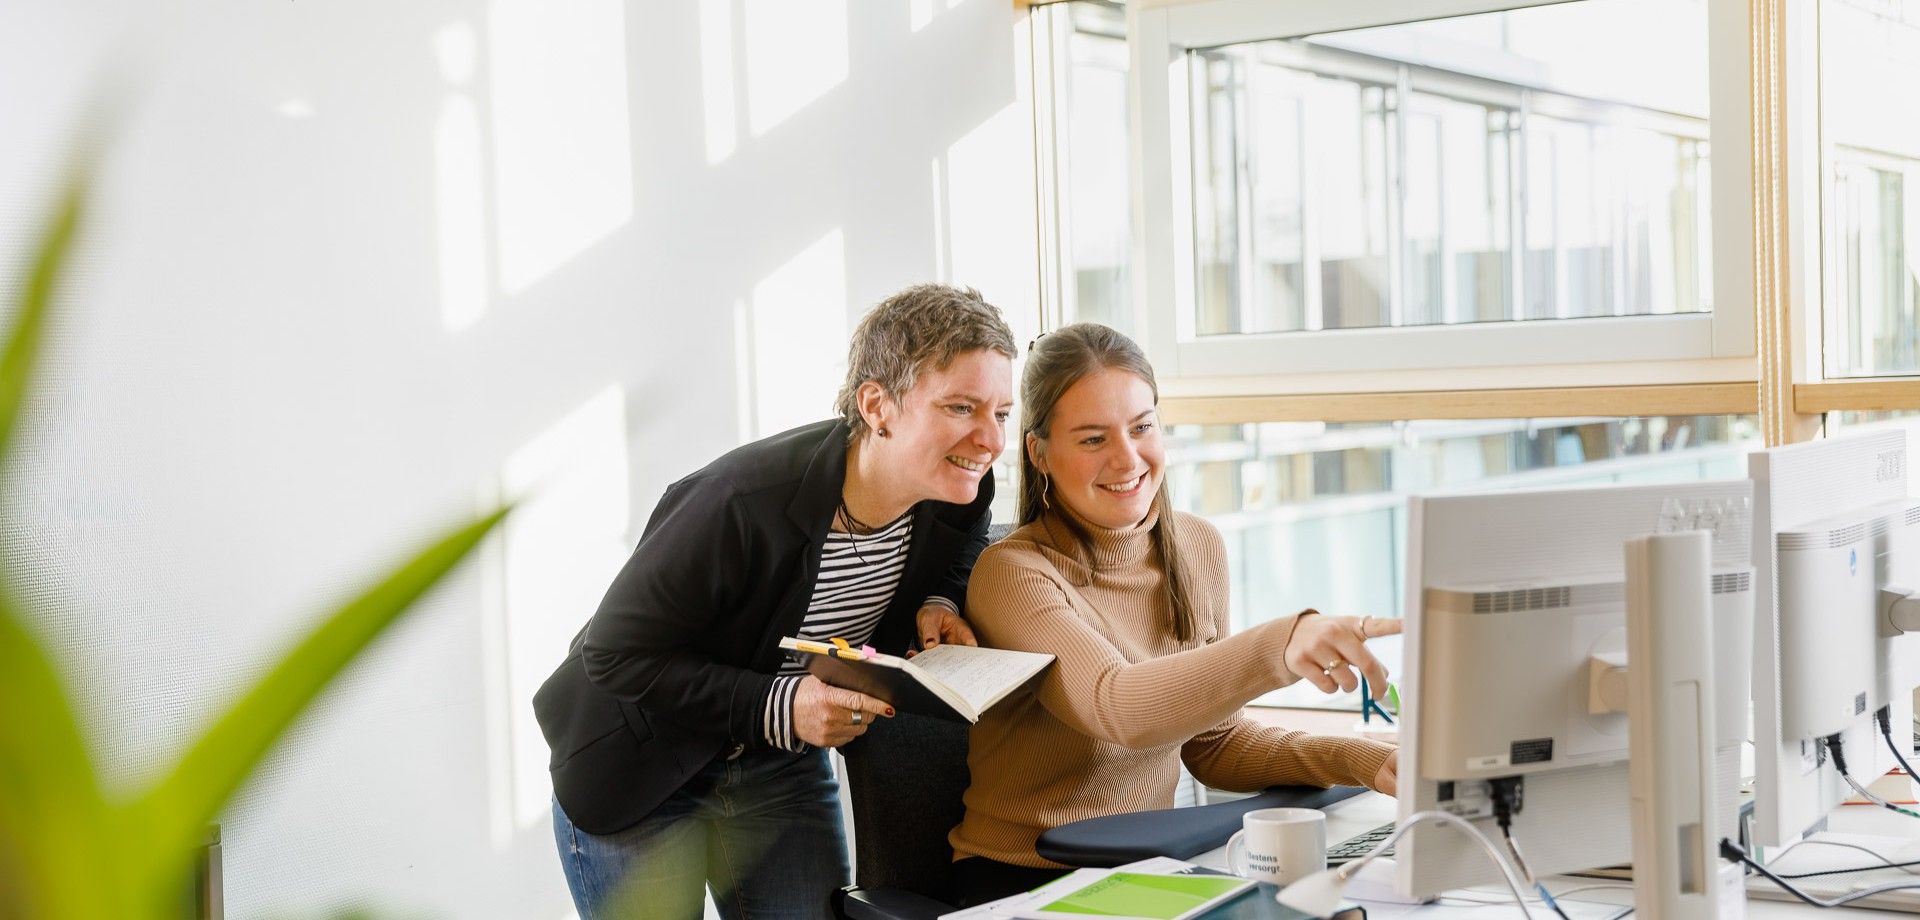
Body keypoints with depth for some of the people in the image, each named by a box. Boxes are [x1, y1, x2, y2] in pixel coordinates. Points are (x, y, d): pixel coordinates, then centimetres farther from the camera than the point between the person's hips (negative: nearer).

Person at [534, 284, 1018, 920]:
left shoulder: (960, 497, -16)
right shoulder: (741, 504, -35)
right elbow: (615, 655, -27)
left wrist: (938, 606, -15)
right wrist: (773, 707, -37)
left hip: (781, 765, 5)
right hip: (635, 772, -5)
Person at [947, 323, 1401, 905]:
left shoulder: (1199, 550, 5)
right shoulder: (1013, 574, -15)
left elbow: (1213, 745, 11)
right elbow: (1117, 709, -33)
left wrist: (1359, 762, -5)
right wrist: (1280, 649, -48)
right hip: (1015, 881, -6)